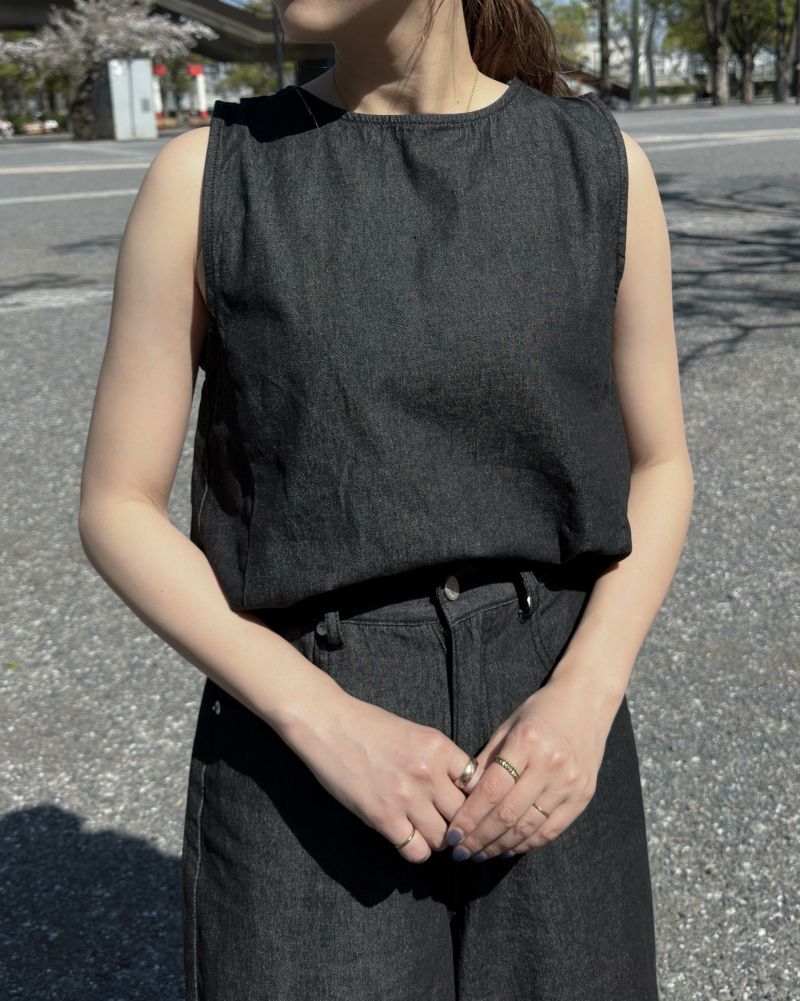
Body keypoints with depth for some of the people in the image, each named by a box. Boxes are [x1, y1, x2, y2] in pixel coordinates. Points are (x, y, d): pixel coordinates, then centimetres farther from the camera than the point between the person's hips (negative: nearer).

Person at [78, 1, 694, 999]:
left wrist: (586, 700, -13)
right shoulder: (204, 179, -6)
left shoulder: (600, 166, -1)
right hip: (305, 760, -2)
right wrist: (329, 728, -17)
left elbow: (658, 469, 5)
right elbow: (116, 511, -4)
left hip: (538, 734, 2)